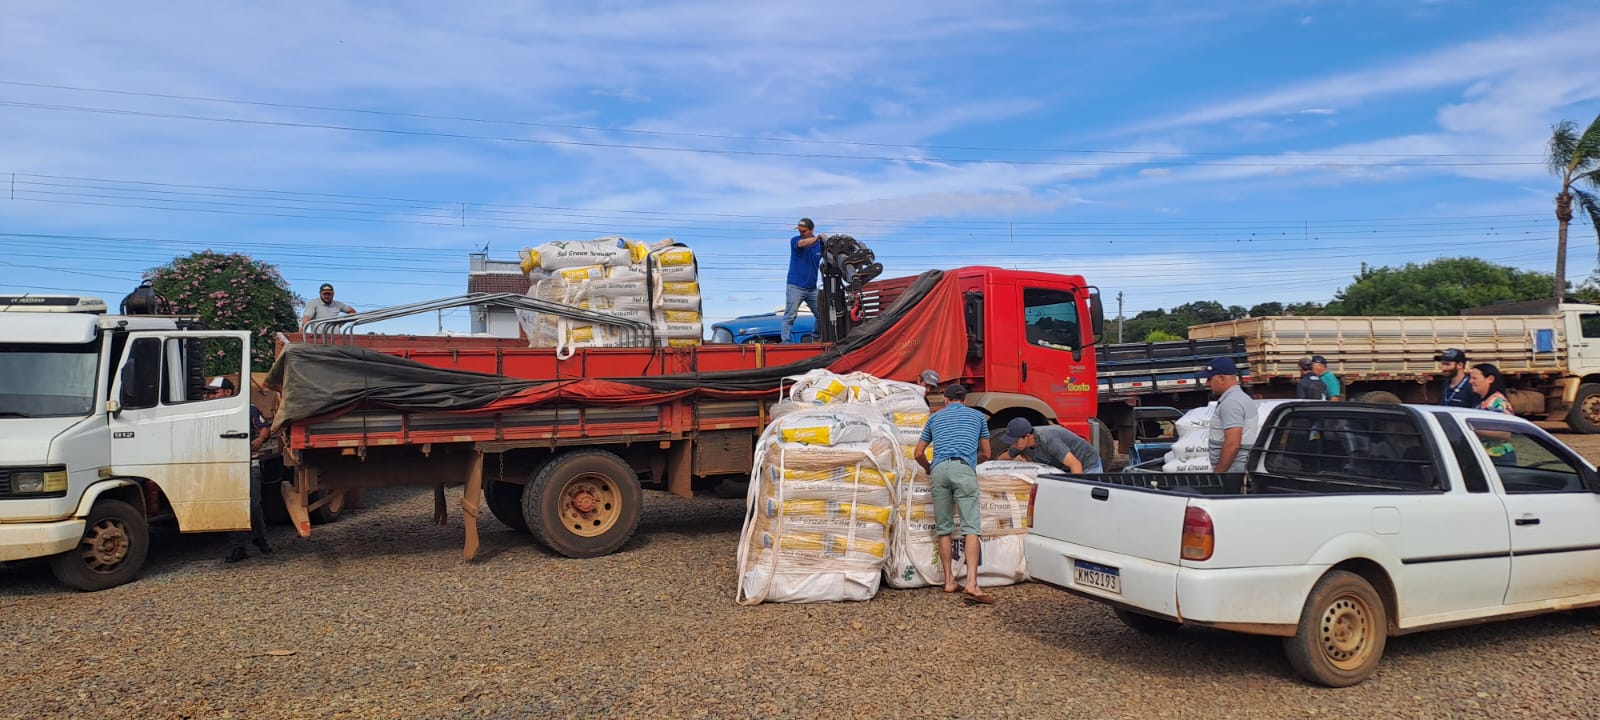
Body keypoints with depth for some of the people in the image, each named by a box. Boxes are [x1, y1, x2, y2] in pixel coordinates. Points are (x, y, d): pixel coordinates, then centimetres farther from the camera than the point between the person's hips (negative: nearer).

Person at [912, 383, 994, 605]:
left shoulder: (935, 417, 27)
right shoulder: (977, 416, 25)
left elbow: (918, 453, 27)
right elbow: (985, 453, 30)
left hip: (939, 469, 2)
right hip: (964, 469, -2)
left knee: (943, 529, 11)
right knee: (971, 528, -9)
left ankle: (949, 580, 12)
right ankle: (971, 584, -22)